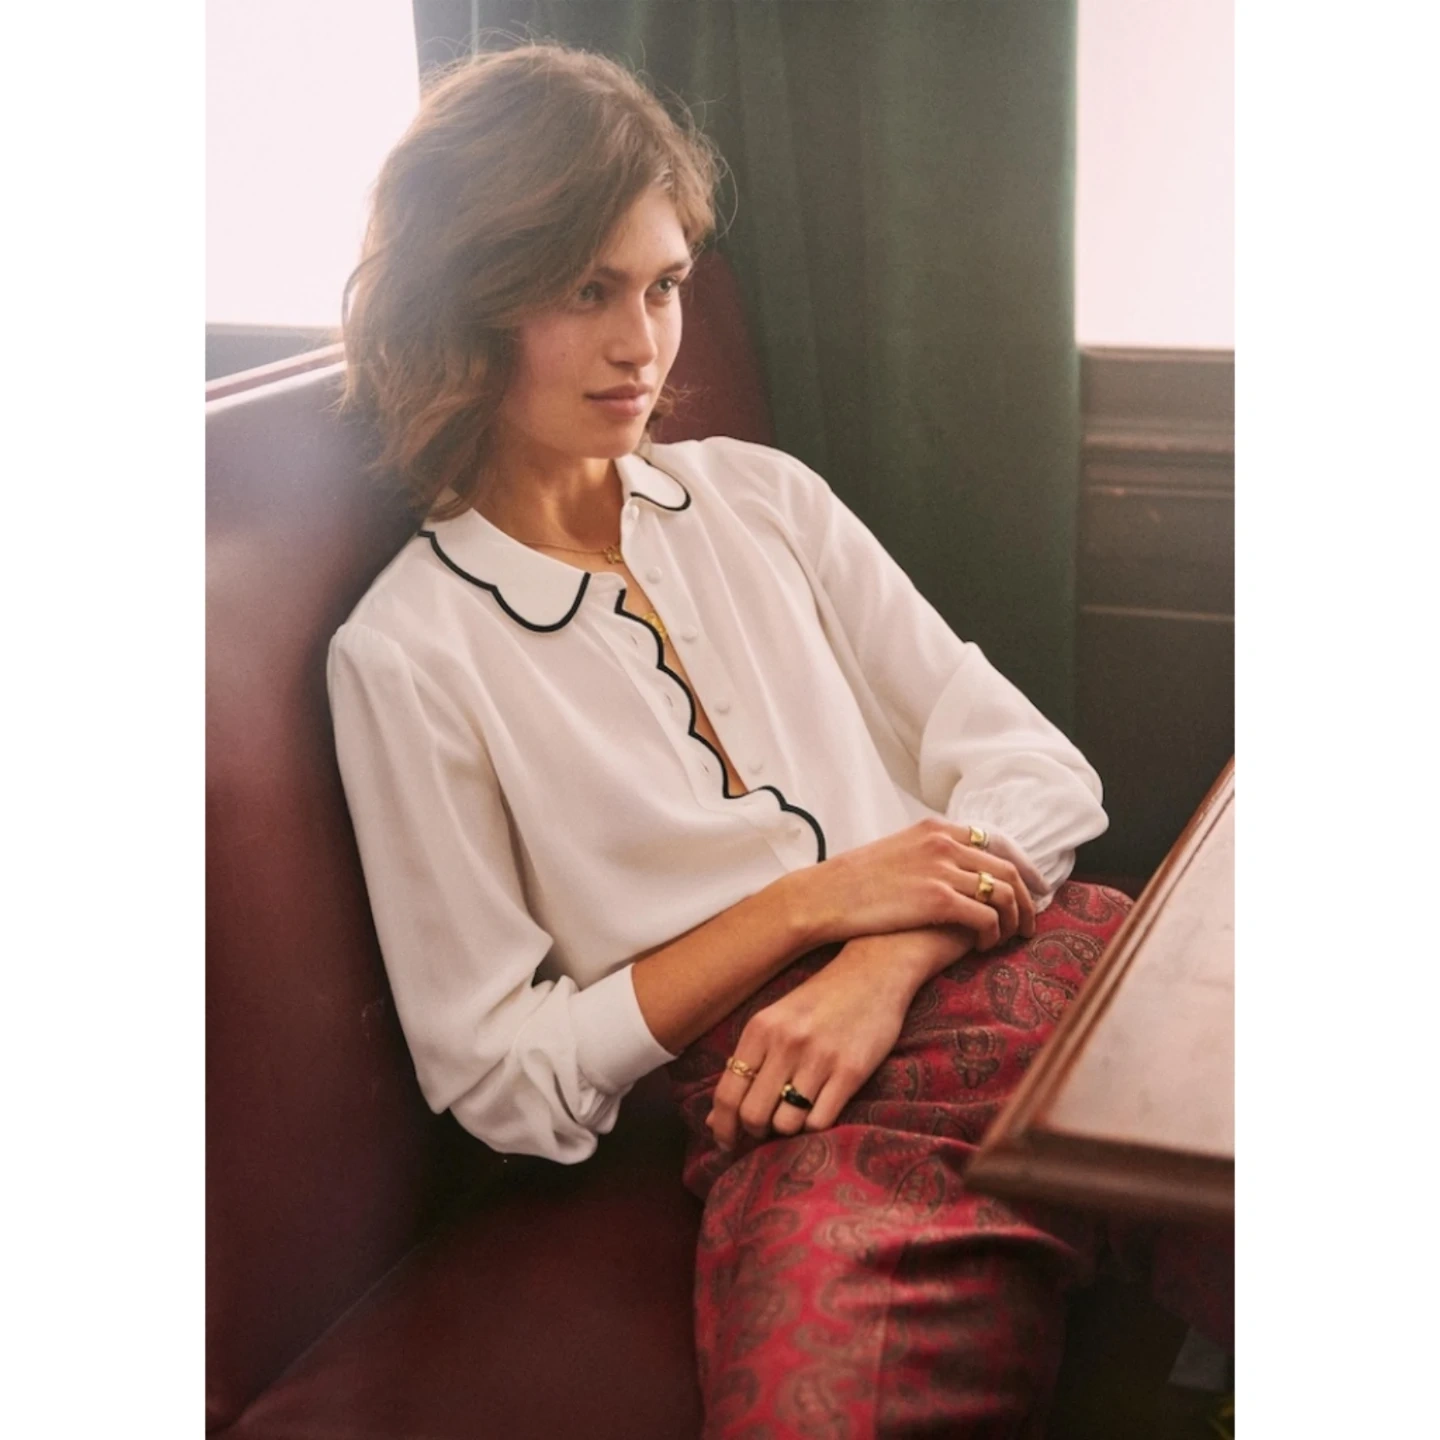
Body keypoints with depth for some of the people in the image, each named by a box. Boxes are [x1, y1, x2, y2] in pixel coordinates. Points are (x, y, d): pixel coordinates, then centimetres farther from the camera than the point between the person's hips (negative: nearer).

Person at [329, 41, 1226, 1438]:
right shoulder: (407, 655, 2)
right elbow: (501, 1081, 0)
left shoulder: (760, 498, 16)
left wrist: (887, 962, -10)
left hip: (1026, 964, 4)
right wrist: (815, 901, -6)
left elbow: (1040, 771, 10)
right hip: (797, 1114, -4)